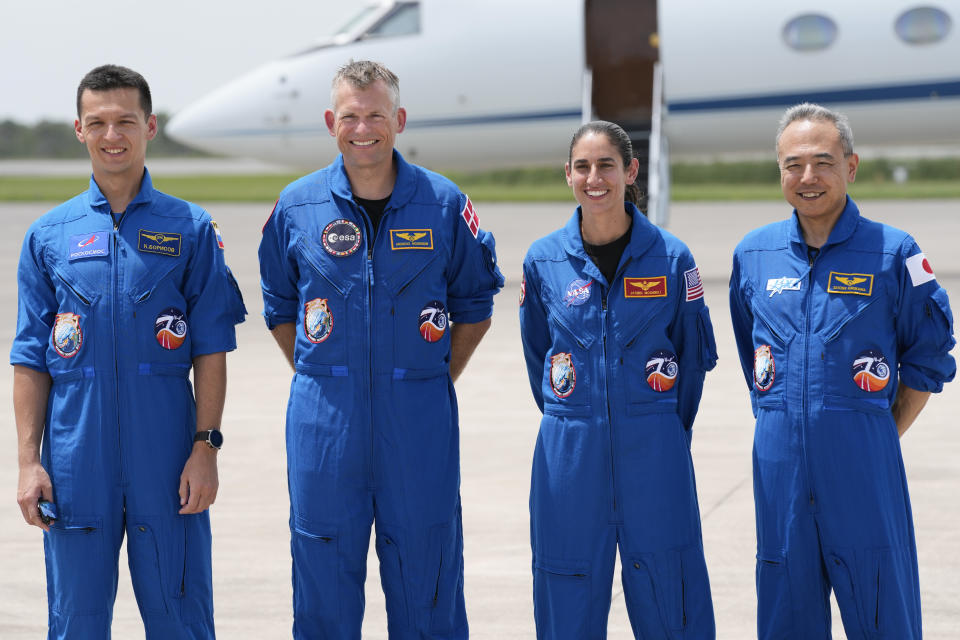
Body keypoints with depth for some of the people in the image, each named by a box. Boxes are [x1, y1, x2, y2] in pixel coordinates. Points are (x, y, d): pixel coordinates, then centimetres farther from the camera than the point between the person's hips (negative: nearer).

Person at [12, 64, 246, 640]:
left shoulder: (191, 230, 4)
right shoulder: (49, 236, 7)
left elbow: (210, 349, 3)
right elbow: (31, 360, 7)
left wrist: (206, 446, -6)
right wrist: (29, 461, 0)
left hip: (165, 465, -1)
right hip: (76, 467, 1)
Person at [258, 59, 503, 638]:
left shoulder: (443, 204, 0)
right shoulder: (298, 207, 3)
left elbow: (474, 301, 12)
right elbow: (279, 306, 16)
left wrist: (440, 379, 5)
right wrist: (320, 381, 8)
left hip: (420, 419, -1)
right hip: (324, 420, 1)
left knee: (427, 581, 4)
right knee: (324, 577, 5)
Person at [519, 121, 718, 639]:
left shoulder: (671, 257, -2)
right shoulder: (543, 261, 2)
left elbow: (695, 352, 8)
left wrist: (668, 428, 8)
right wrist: (568, 422, 13)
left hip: (654, 455, -1)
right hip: (568, 455, 1)